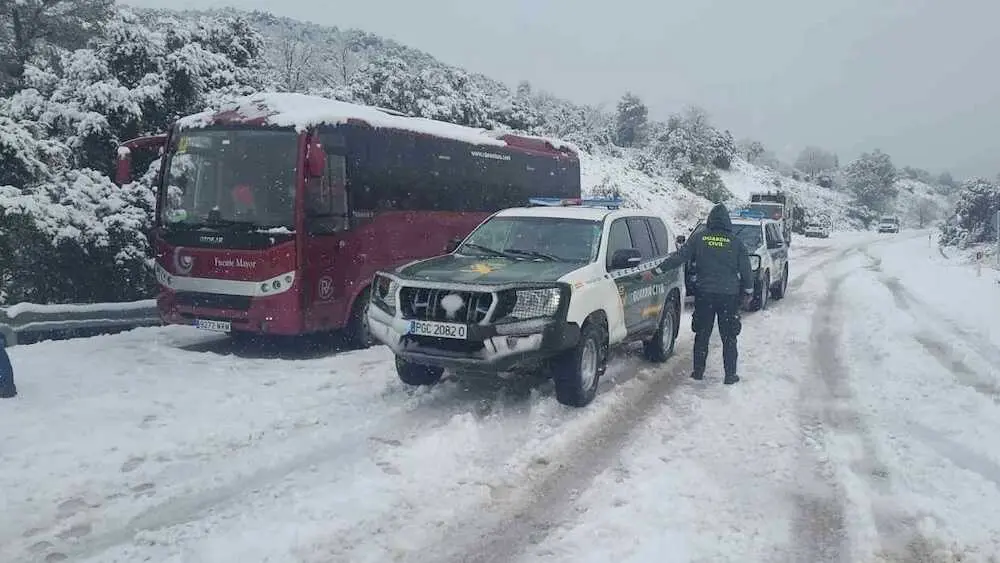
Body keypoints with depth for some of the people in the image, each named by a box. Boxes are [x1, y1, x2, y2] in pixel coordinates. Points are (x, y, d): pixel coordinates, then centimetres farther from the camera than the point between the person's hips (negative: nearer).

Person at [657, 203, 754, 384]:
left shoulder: (699, 239, -2)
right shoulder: (735, 242, -2)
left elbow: (679, 257, -6)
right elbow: (746, 269, 2)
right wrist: (748, 291, 13)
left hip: (705, 294, 1)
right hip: (729, 295, 0)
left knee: (702, 334, 12)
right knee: (729, 337, 8)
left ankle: (698, 371, 16)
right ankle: (730, 375, 11)